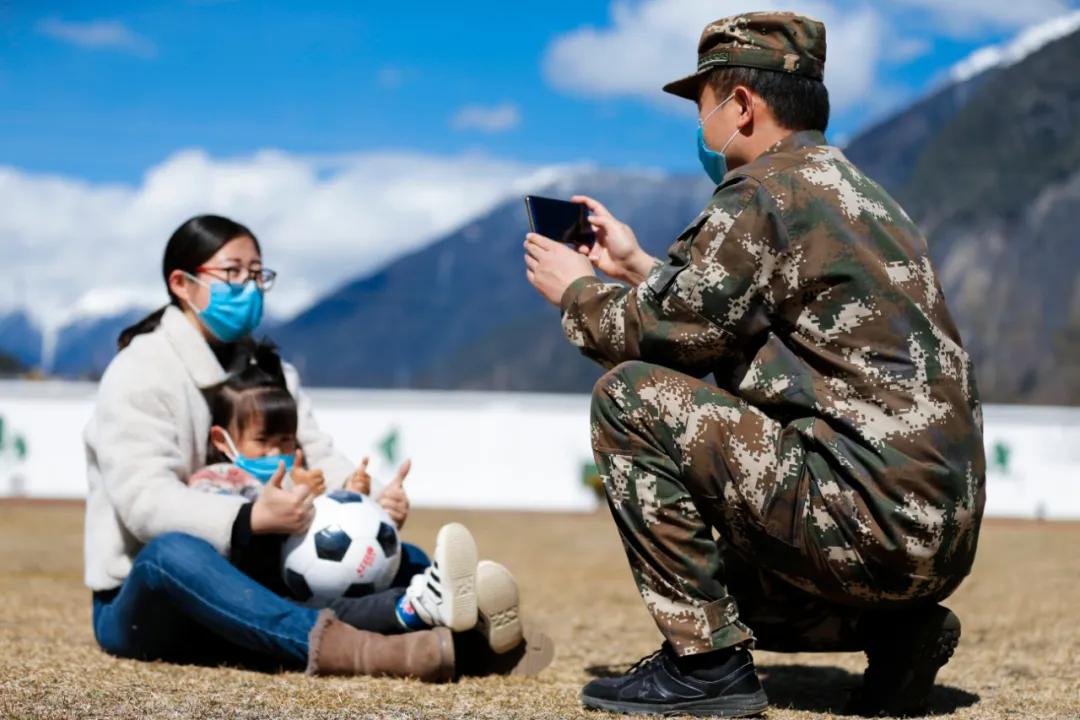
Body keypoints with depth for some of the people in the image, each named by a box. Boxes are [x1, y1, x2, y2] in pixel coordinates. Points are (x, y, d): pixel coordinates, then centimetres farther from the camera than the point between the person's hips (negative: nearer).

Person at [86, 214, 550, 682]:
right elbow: (144, 499, -23)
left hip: (240, 581, 7)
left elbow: (320, 459, 3)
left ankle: (469, 633, -36)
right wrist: (253, 519, -38)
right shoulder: (140, 372, -9)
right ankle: (332, 647, -61)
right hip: (145, 603, -7)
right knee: (173, 551, -40)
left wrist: (374, 502, -20)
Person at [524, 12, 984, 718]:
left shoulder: (765, 190, -10)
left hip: (871, 516, -10)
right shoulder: (858, 191, 20)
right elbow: (726, 332, 26)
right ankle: (893, 629, 12)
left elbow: (672, 335, -8)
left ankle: (706, 660, -6)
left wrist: (578, 291, 11)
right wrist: (634, 265, 31)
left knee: (630, 399, -7)